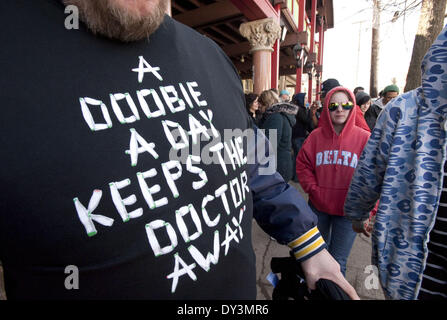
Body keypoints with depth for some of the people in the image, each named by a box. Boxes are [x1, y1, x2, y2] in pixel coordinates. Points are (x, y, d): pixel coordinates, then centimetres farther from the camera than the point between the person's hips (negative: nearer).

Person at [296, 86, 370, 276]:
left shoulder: (364, 138, -9)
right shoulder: (316, 136, -4)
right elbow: (302, 165, 3)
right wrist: (313, 189, -8)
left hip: (348, 210, -3)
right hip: (318, 206, 3)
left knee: (338, 261, 9)